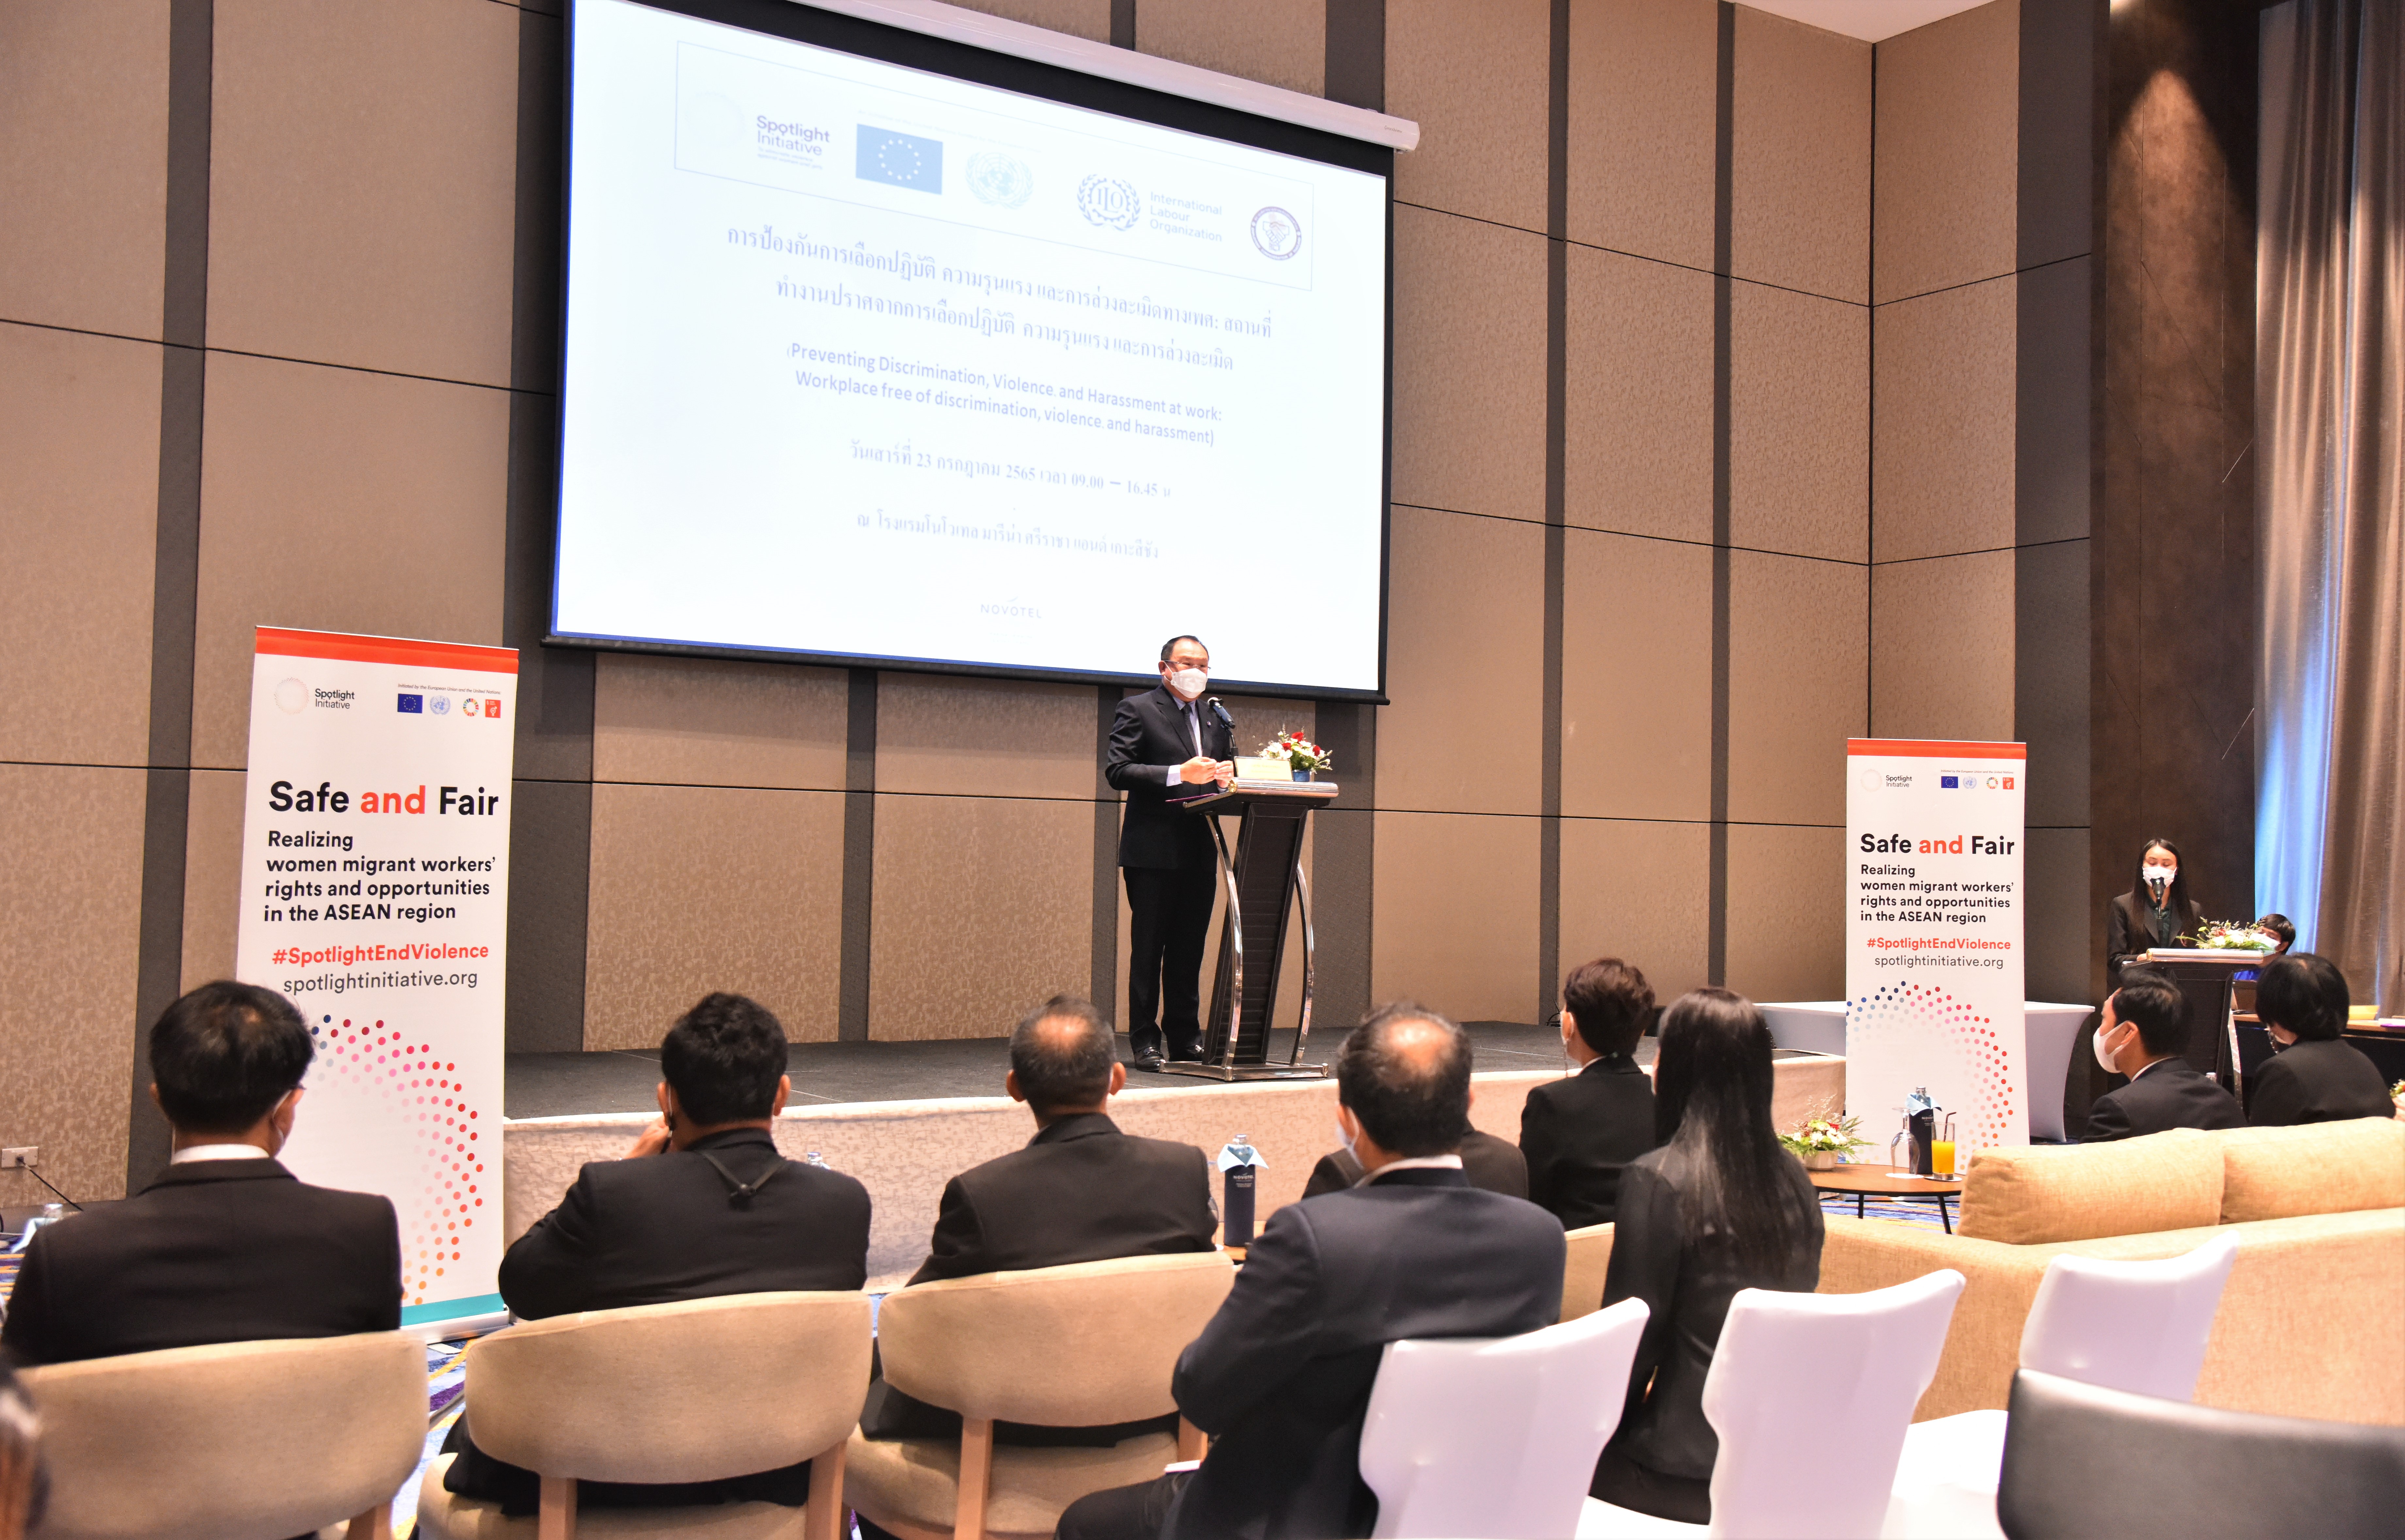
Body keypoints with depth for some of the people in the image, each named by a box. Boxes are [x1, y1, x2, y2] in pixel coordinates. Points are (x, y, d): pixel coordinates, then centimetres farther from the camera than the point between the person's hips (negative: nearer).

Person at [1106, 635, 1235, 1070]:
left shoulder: (1215, 718, 19)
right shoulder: (1137, 709, -1)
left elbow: (1226, 770, 23)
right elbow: (1117, 770, -10)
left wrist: (1226, 774, -3)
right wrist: (1179, 774, -20)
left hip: (1200, 851, 6)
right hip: (1153, 851, -6)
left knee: (1190, 950, 9)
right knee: (1148, 949, -1)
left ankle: (1185, 1038, 15)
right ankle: (1145, 1041, 5)